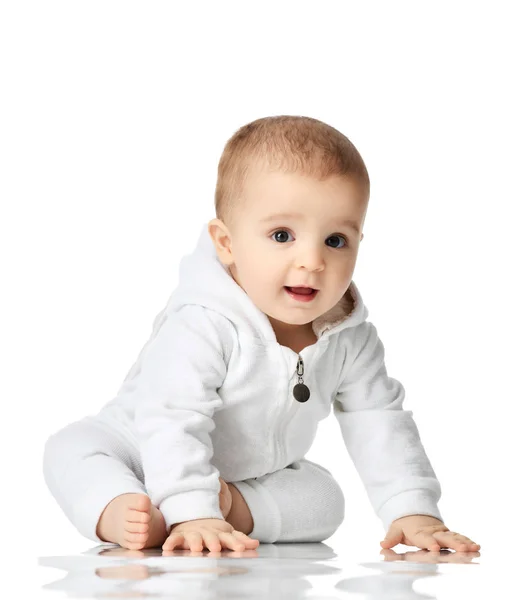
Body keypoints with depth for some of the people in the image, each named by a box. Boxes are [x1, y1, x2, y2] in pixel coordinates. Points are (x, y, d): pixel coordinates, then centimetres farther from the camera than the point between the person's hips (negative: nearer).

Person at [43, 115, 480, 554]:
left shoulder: (350, 339, -17)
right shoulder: (201, 328, -37)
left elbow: (380, 424, -10)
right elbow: (173, 423, -42)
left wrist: (414, 510, -19)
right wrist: (193, 514, -51)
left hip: (260, 474, 6)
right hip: (148, 454, -5)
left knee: (325, 500, -15)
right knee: (71, 450, -26)